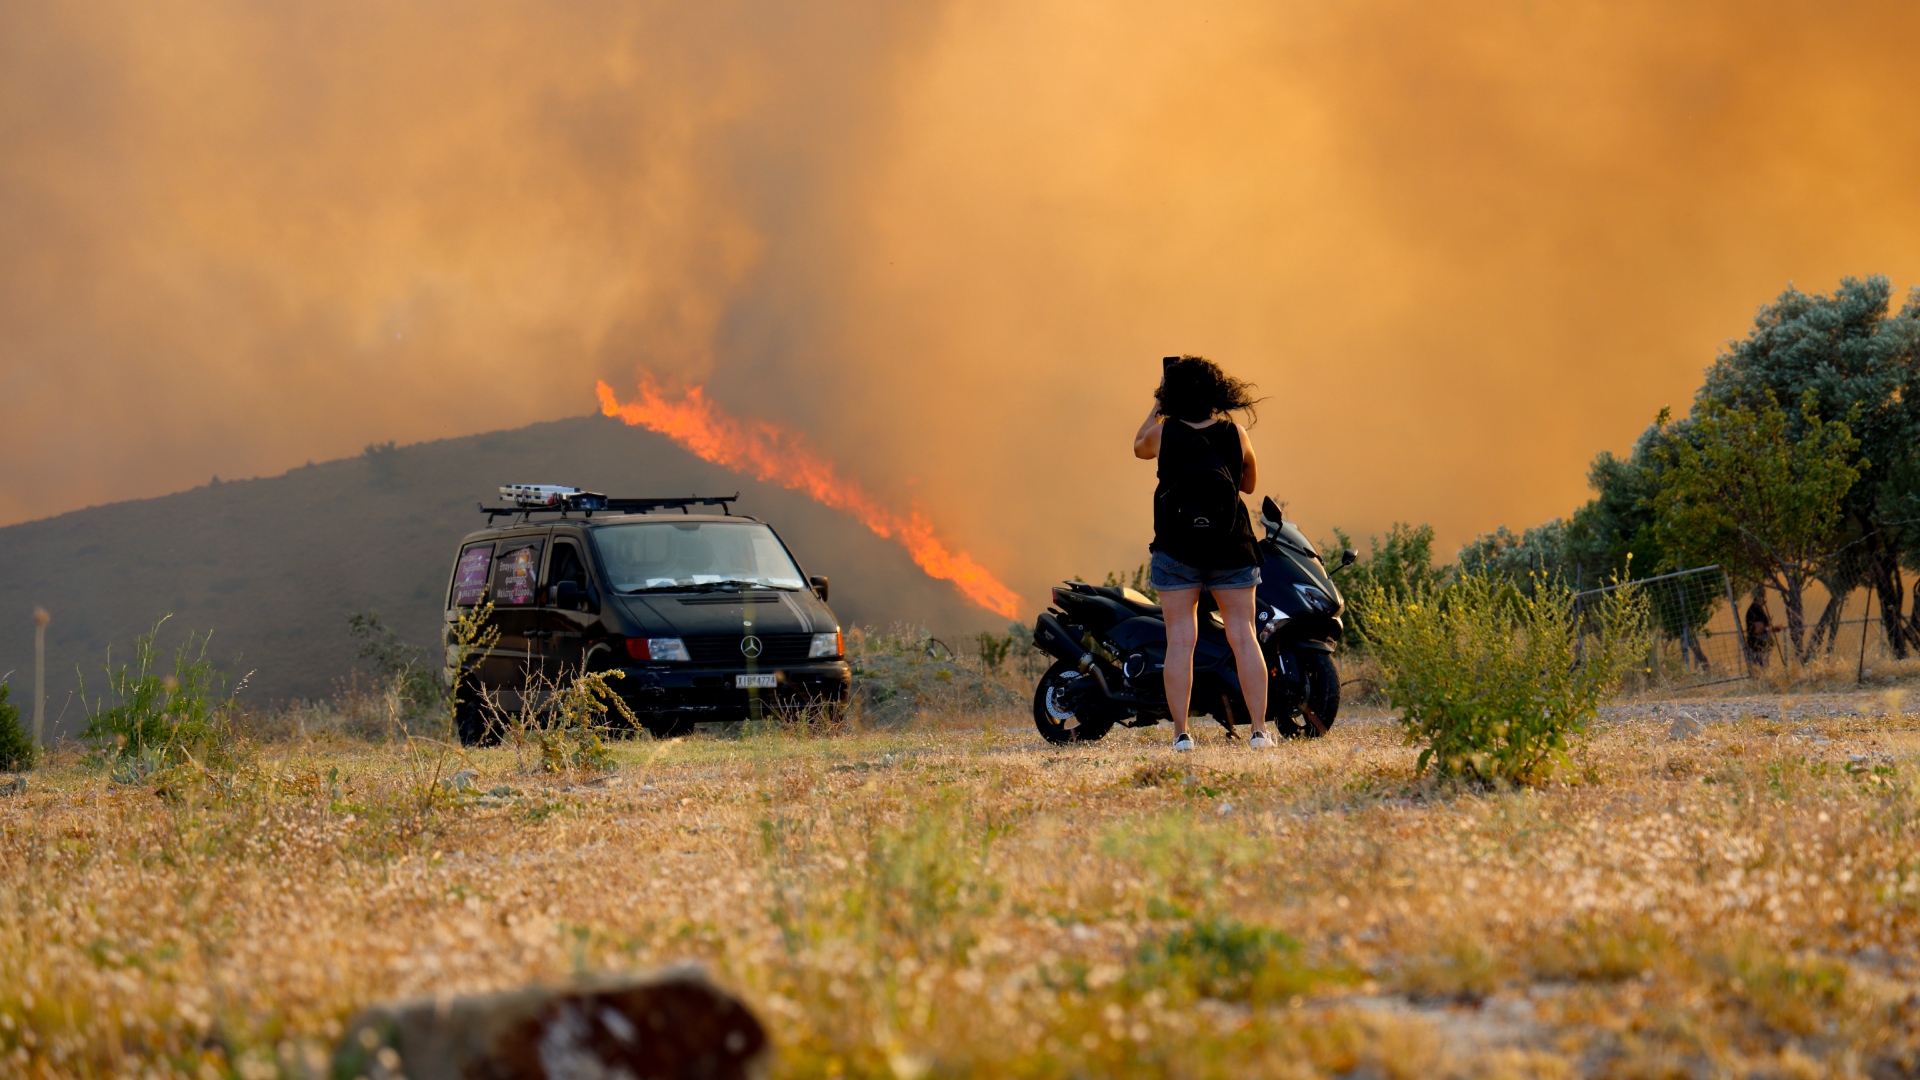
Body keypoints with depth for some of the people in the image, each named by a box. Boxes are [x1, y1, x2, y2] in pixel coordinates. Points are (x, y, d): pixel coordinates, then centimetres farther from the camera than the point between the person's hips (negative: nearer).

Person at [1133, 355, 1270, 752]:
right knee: (1242, 635, 4)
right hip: (1231, 549, 1)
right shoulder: (1234, 434, -4)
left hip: (1177, 550, -1)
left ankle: (1181, 733, -3)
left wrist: (1157, 405, 26)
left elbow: (1139, 447, 18)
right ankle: (1259, 730, 0)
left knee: (1180, 639, 1)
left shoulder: (1163, 433, -7)